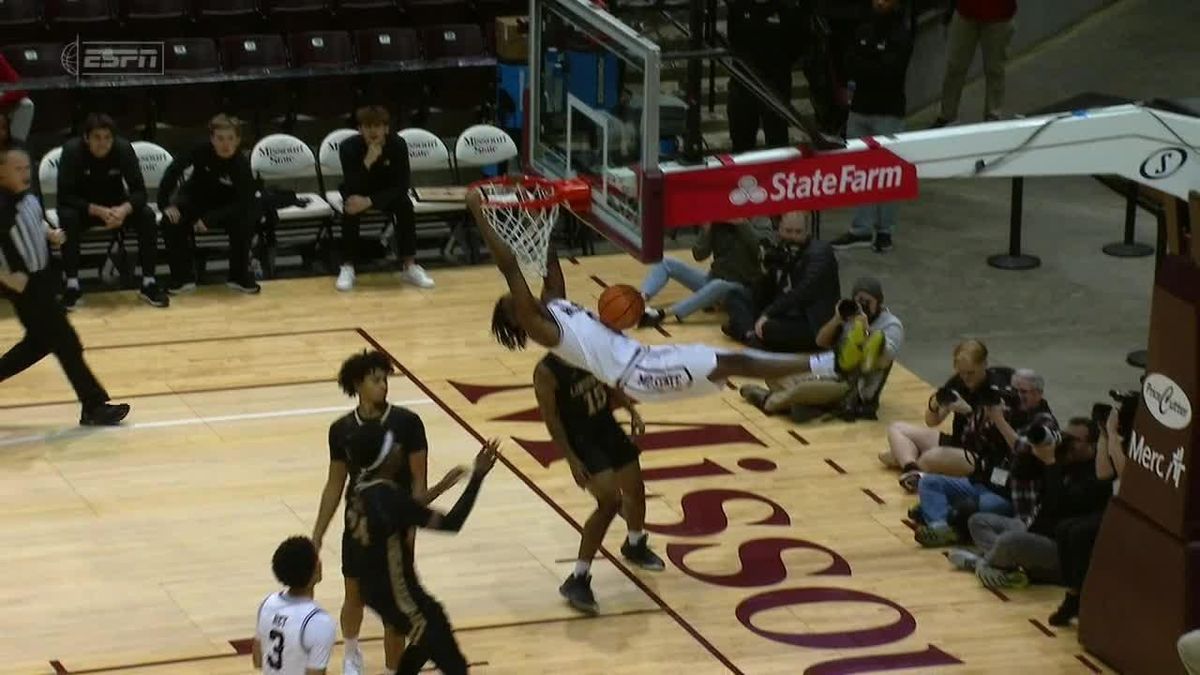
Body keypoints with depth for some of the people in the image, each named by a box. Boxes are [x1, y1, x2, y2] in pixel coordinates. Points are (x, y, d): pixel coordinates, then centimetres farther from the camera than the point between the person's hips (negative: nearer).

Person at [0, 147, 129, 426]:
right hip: (23, 286, -9)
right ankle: (94, 407, 3)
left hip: (42, 279, 9)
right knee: (66, 343, -4)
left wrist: (51, 234, 4)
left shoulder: (29, 197, 3)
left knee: (39, 342, 19)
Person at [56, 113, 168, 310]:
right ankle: (72, 287, -27)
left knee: (147, 215, -24)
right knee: (68, 217, -34)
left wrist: (124, 210, -41)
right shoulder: (72, 150, -25)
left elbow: (139, 191, -19)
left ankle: (149, 283, -16)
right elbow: (65, 196, -27)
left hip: (117, 206, 2)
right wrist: (98, 211, -39)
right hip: (83, 207, -2)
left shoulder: (124, 149, -20)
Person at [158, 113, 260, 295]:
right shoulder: (202, 150, -23)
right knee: (171, 220, -28)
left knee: (244, 221, -31)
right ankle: (183, 276, -14)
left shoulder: (241, 165, -26)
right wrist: (165, 204, -27)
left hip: (224, 206, -1)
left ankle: (239, 276, -10)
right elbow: (173, 170, -18)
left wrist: (210, 219, -37)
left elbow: (243, 203, -29)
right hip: (195, 199, 1)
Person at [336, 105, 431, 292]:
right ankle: (347, 268, -25)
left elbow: (402, 186, -25)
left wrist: (370, 201, -37)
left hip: (386, 192, 1)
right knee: (351, 208, -33)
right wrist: (368, 162, -47)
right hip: (358, 193, -1)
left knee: (405, 205, -30)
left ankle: (410, 266, -24)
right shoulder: (349, 147, -25)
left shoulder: (397, 145, -23)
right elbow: (353, 189, -32)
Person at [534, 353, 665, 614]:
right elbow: (551, 418, -19)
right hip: (580, 438, -6)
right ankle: (578, 580, -11)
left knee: (635, 490, 19)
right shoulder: (546, 372, -24)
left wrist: (631, 410, -4)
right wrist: (572, 460, -21)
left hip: (607, 426, 7)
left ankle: (635, 545, 53)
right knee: (610, 502, -19)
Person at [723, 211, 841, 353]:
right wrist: (767, 273, -10)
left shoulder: (820, 252, -8)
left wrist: (768, 314, -26)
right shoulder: (780, 253, 11)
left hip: (813, 326, -8)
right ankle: (750, 333, -15)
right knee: (735, 298, 7)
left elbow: (803, 292, -22)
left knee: (766, 329, -35)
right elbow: (762, 299, 9)